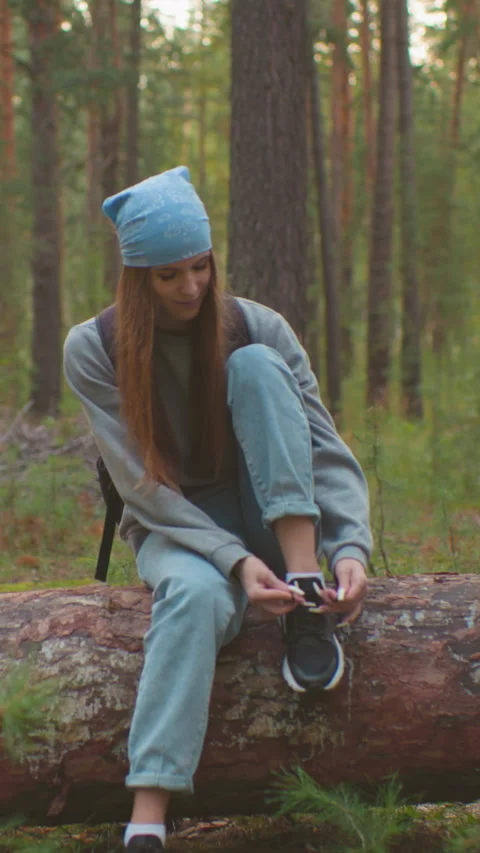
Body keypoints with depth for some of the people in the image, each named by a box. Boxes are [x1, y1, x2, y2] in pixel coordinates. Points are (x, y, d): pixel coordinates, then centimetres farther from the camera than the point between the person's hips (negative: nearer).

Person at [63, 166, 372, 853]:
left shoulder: (259, 328, -6)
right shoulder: (93, 351, -9)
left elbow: (327, 452, -12)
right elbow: (144, 486, -14)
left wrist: (352, 549, -31)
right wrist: (235, 560, -29)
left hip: (268, 523, 2)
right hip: (175, 531, -2)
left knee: (256, 364, -23)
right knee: (197, 593, -40)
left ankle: (305, 606, -30)